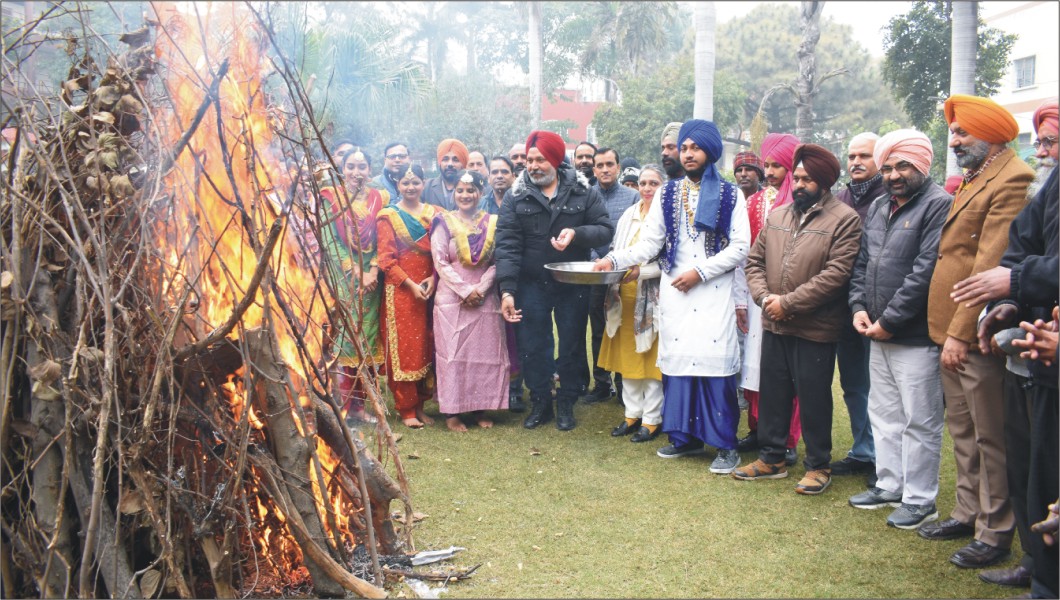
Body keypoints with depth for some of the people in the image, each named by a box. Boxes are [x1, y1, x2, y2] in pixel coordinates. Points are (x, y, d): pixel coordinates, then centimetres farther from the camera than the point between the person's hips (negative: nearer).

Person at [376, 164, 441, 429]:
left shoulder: (433, 213, 9)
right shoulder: (388, 216, 1)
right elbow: (386, 259, -5)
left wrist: (433, 278, -8)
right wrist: (411, 285, -12)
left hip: (429, 287, 3)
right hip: (400, 289, -3)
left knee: (424, 347, 7)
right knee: (402, 347, -1)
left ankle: (420, 404, 17)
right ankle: (406, 409, 6)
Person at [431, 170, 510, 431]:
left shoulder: (492, 223, 6)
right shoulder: (444, 223, 1)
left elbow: (496, 262, 4)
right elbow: (440, 262, -5)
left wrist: (480, 289, -10)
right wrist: (465, 291, -12)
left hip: (484, 299, 2)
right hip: (452, 298, -2)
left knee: (485, 352, 4)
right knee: (452, 353, -2)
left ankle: (480, 408, 15)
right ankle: (451, 411, 5)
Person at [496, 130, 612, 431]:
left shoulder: (583, 192, -2)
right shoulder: (516, 196, -3)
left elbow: (605, 229, -3)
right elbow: (507, 244, -8)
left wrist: (577, 233, -24)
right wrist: (507, 290, -16)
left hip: (573, 285, 0)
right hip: (531, 285, 0)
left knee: (571, 347, 10)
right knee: (532, 348, 6)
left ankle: (566, 404, 27)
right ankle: (540, 403, 25)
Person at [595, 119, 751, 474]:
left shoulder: (730, 195, 3)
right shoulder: (667, 195, 11)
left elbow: (739, 247, -3)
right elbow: (649, 243, 6)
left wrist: (700, 271, -11)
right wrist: (615, 259, -9)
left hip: (713, 294, -3)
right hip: (673, 292, 3)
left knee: (716, 364, -6)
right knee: (676, 360, 3)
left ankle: (726, 445, 3)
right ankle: (685, 436, 16)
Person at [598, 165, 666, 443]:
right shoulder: (629, 215, 12)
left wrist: (641, 271, -24)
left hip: (652, 298, -6)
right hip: (626, 298, 6)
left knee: (651, 358, 1)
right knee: (627, 356, 12)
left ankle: (652, 419, 12)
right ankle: (632, 414, 23)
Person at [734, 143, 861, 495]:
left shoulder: (844, 219, -9)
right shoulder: (777, 216, 11)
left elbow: (836, 274, -18)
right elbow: (755, 261, 11)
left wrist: (788, 303, -18)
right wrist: (764, 297, -7)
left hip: (815, 329, -6)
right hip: (773, 325, 6)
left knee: (814, 399, 5)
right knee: (772, 393, 15)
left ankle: (818, 466, 21)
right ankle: (772, 458, 29)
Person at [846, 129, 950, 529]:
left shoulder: (938, 205, -12)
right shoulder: (877, 208, 14)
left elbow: (926, 271, -19)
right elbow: (862, 263, 17)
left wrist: (889, 321, -16)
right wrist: (859, 307, 1)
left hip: (915, 335, -8)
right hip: (878, 333, 8)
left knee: (919, 420, 1)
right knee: (884, 414, 16)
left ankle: (920, 500, 12)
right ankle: (889, 485, 30)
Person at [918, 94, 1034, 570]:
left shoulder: (1013, 179, -14)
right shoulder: (973, 180, 17)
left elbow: (990, 265, -20)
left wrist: (962, 331, -21)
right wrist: (948, 330, 12)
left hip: (977, 336, -9)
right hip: (953, 332, 10)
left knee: (990, 437, 2)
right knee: (963, 432, 18)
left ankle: (995, 534, 13)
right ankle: (969, 513, 31)